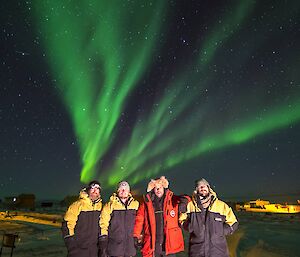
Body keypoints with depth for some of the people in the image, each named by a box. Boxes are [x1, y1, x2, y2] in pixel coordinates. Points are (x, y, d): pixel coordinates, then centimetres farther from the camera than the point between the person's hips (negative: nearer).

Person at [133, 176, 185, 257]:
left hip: (169, 243, 0)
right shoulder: (146, 203, 4)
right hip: (152, 245, 0)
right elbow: (139, 220, 5)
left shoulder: (173, 200, 3)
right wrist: (136, 236, 0)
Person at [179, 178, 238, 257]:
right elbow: (183, 221, 9)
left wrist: (219, 232, -3)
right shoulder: (190, 205, 4)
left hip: (218, 250, 0)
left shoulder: (222, 205, 5)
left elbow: (232, 224, 10)